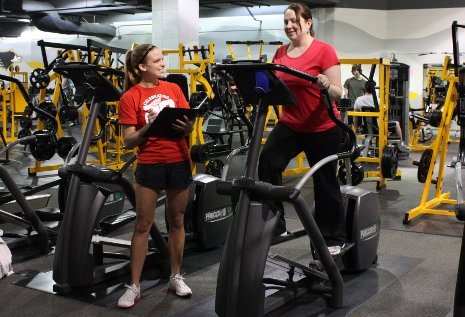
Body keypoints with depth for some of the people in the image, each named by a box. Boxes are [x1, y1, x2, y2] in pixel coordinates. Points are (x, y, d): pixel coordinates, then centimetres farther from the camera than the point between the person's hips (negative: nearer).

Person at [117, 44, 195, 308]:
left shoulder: (173, 89, 5)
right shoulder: (130, 98, -6)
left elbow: (188, 123, 5)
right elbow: (129, 141, -8)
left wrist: (186, 126, -18)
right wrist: (148, 127, -25)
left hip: (179, 162, 3)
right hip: (149, 164, -3)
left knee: (177, 221, 10)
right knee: (143, 224, 1)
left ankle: (176, 277, 24)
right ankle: (134, 286, 10)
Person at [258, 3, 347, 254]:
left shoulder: (324, 50, -12)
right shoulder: (280, 53, 4)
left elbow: (337, 93, -15)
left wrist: (325, 85, -35)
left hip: (323, 128, -4)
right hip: (290, 124, 5)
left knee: (325, 183, 8)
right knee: (267, 161, -18)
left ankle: (334, 238, 27)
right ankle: (273, 225, -5)